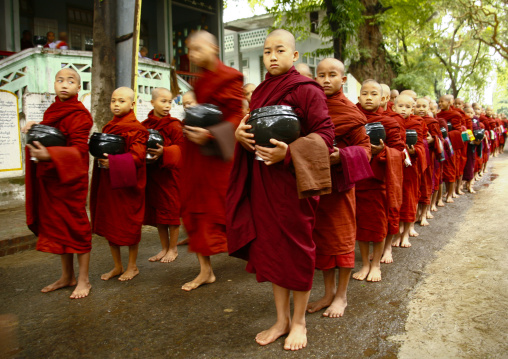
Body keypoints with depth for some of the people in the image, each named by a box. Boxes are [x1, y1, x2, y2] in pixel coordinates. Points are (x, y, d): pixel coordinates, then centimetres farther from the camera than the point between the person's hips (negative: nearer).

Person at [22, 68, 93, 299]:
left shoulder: (79, 115, -10)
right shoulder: (51, 111, 14)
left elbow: (79, 149, -20)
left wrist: (50, 155, -35)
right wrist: (33, 130, 1)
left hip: (71, 178, -8)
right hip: (49, 177, 8)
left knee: (75, 225, -1)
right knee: (56, 225, 13)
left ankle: (83, 280, 11)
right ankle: (67, 276, 27)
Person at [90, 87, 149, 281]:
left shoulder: (136, 129, -10)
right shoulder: (108, 127, 13)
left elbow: (138, 156, -19)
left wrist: (113, 162, -28)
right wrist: (101, 156, 4)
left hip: (127, 183, -7)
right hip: (107, 183, 8)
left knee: (129, 225, 4)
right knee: (108, 223, 11)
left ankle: (132, 266, 22)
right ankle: (117, 266, 26)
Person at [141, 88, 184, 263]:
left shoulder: (174, 125, -6)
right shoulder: (144, 125, 6)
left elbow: (179, 148, -12)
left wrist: (164, 152, -29)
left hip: (169, 173, -5)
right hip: (151, 173, 5)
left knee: (171, 210, 3)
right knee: (156, 211, 11)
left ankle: (173, 249, 17)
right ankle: (164, 248, 24)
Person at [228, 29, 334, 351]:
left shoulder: (306, 90, -6)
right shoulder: (260, 92, 14)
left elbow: (324, 133, -12)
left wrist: (288, 153, -25)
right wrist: (240, 133, -3)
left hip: (292, 179, -6)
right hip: (263, 181, 7)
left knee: (296, 248, 4)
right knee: (270, 246, 11)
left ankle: (299, 321, 24)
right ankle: (281, 320, 27)